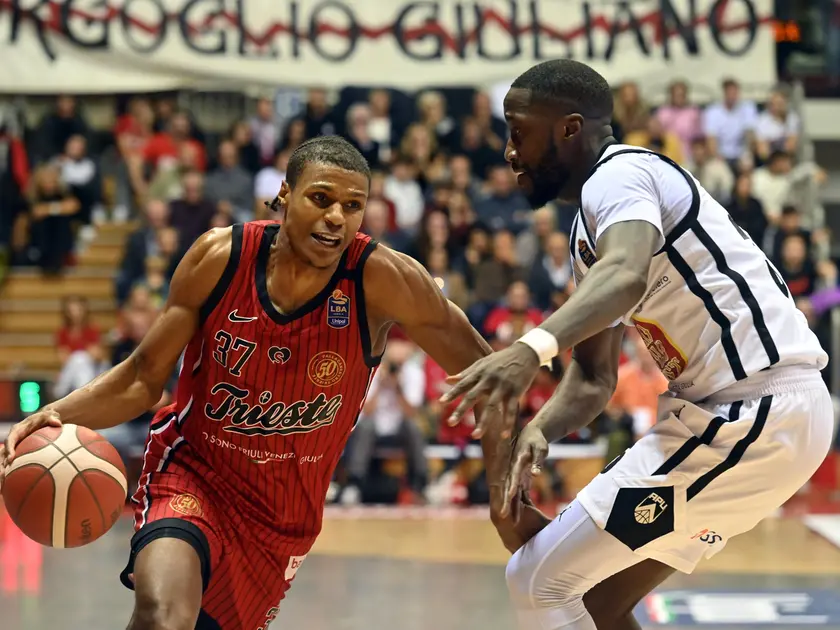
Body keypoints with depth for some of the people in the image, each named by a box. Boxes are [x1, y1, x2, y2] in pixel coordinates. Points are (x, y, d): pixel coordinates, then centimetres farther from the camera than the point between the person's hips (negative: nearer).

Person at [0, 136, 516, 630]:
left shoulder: (383, 280, -18)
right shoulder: (219, 256, -14)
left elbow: (479, 368, -8)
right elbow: (145, 377, -4)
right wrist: (59, 415, -21)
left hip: (284, 514, 2)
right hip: (192, 475, -2)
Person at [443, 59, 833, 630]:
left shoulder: (618, 175, -11)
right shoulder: (592, 225, 20)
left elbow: (626, 277, -33)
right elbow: (593, 376, 18)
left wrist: (532, 348, -49)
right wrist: (540, 430, -3)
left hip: (754, 413, -10)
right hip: (766, 408, 10)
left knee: (539, 581, -6)